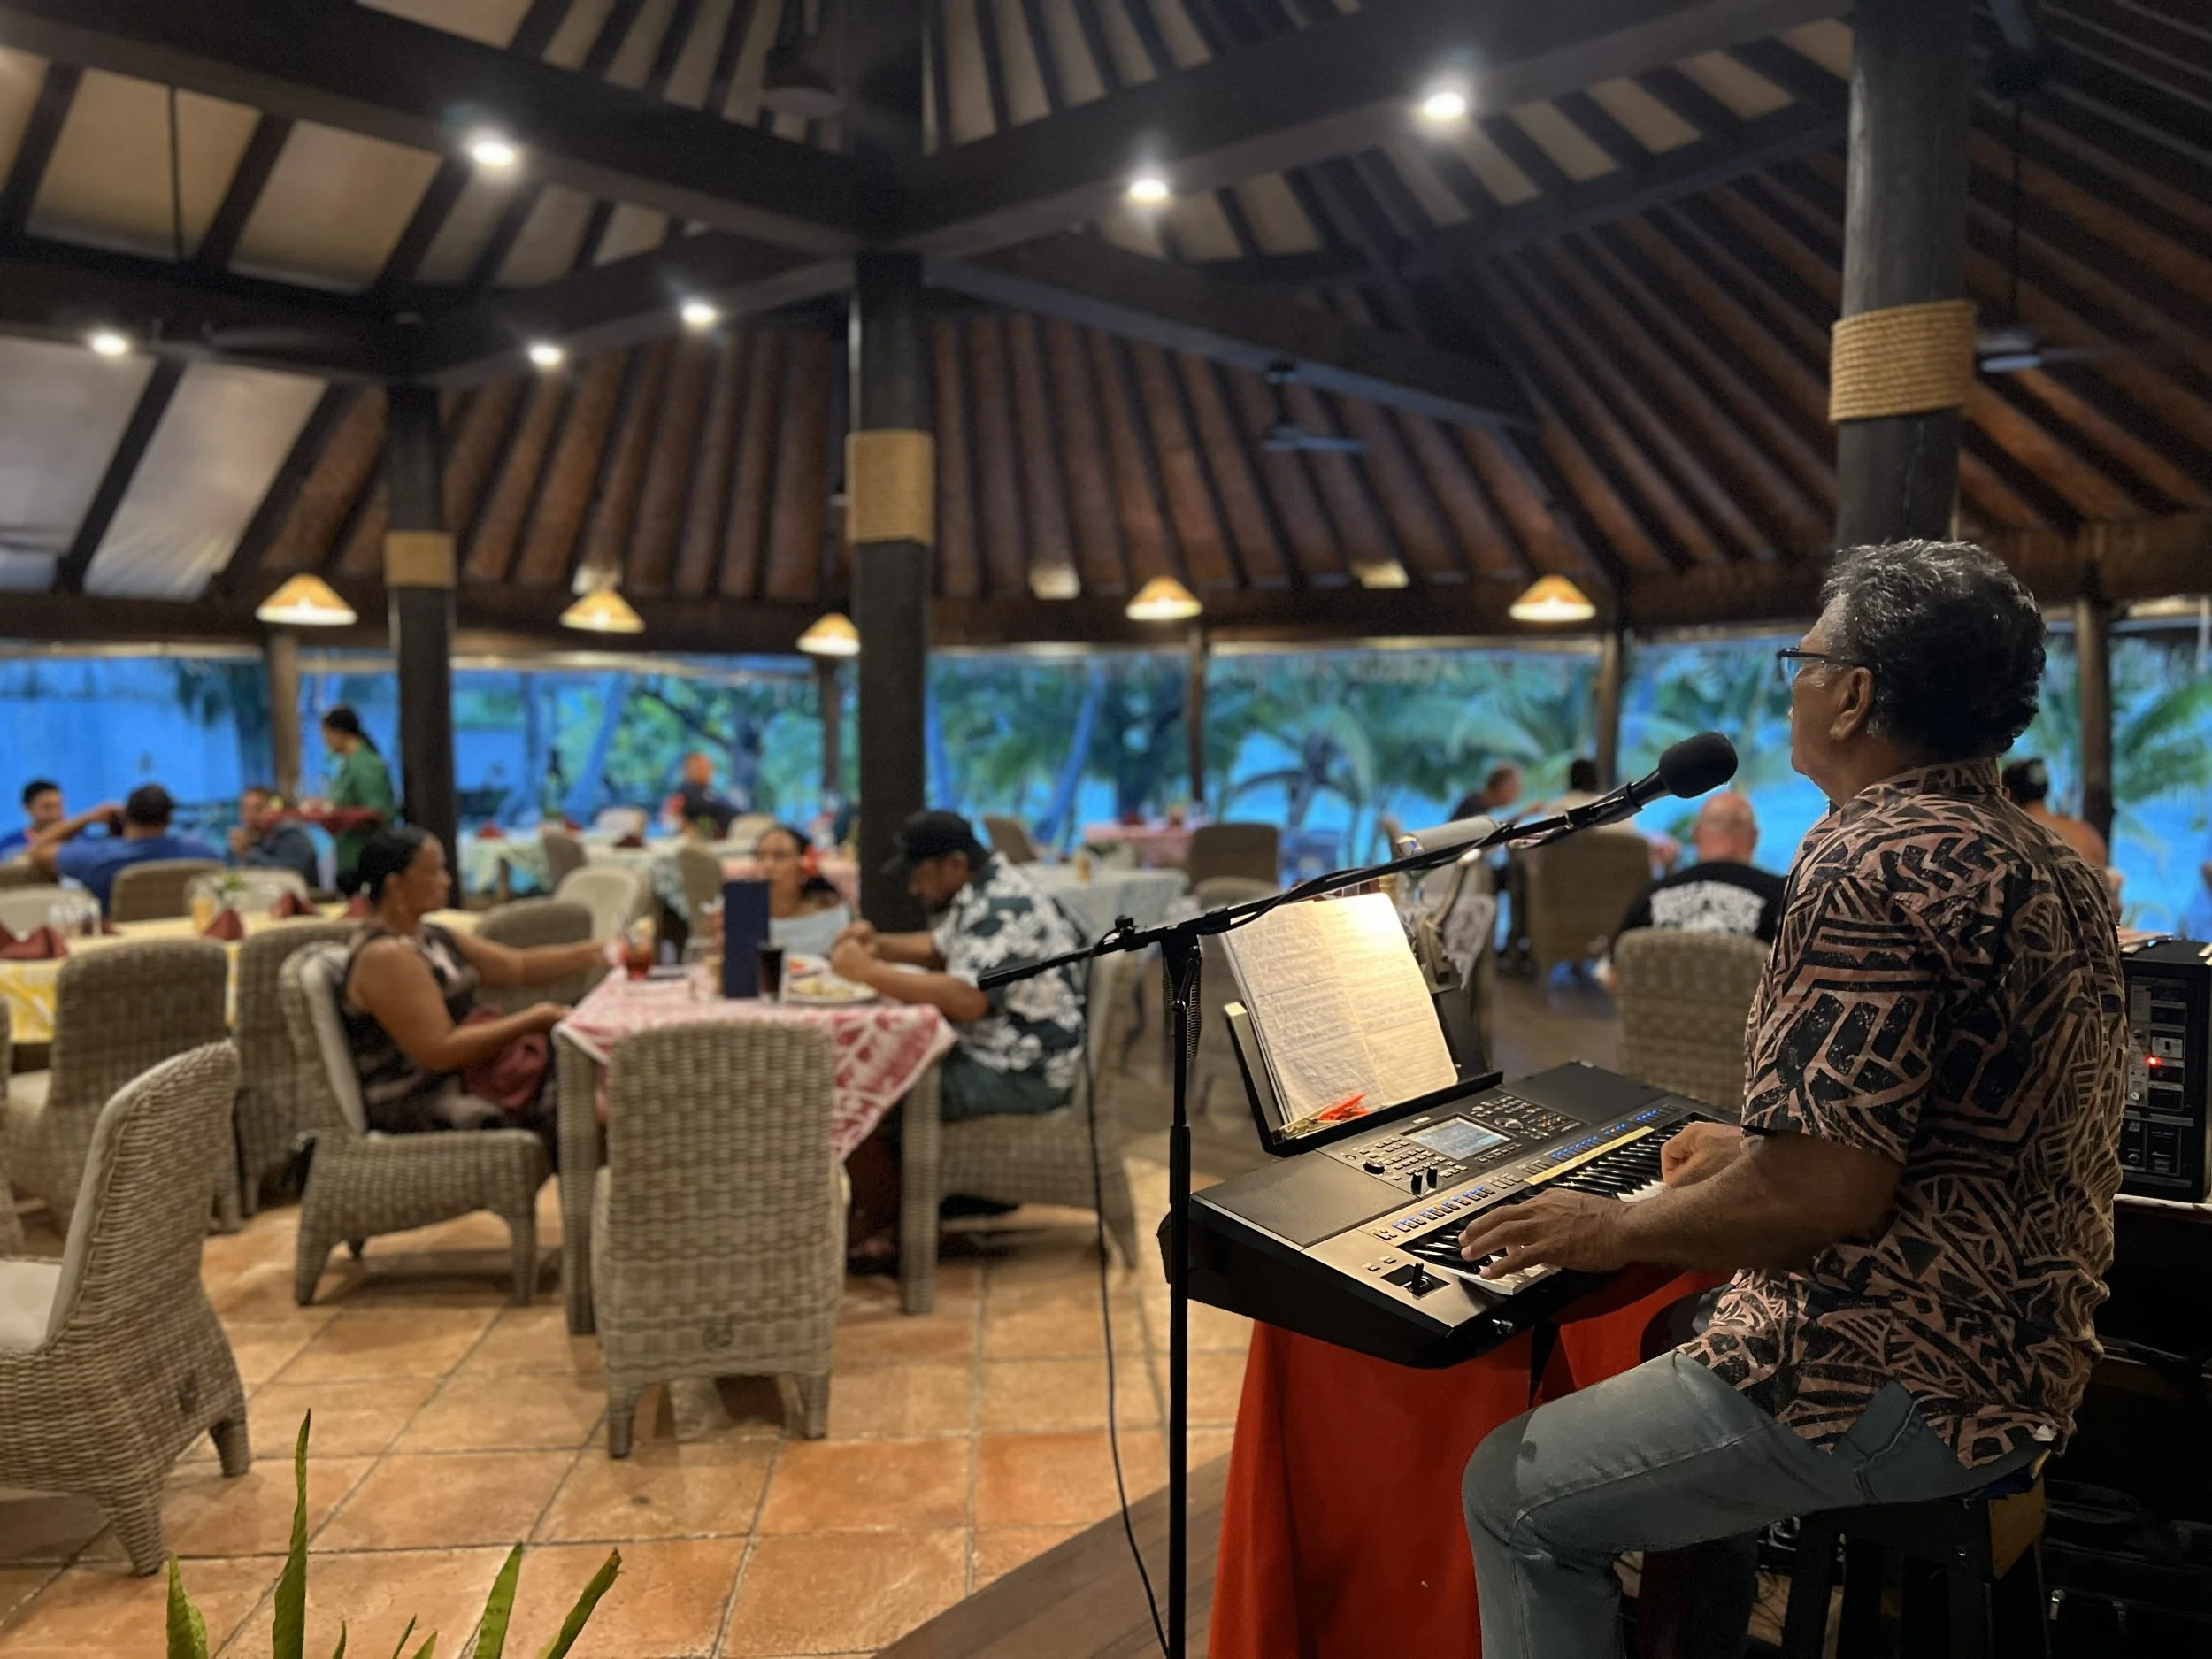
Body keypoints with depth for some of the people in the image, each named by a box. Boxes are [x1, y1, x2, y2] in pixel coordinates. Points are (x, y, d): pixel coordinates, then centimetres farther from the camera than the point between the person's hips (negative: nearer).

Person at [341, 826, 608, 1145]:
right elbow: (439, 1052, -23)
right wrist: (531, 1020, -19)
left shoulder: (430, 938, 14)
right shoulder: (384, 957, -17)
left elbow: (519, 967, 12)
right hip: (413, 1112, -10)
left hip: (459, 1084, 10)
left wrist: (597, 953, -1)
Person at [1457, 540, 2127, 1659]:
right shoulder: (2055, 869, 9)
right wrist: (1755, 1150, 22)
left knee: (1513, 1495, -1)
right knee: (1673, 1350, 31)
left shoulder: (1874, 865, -23)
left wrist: (1615, 1230, -13)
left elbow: (1826, 1194, -28)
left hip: (1898, 1392, -10)